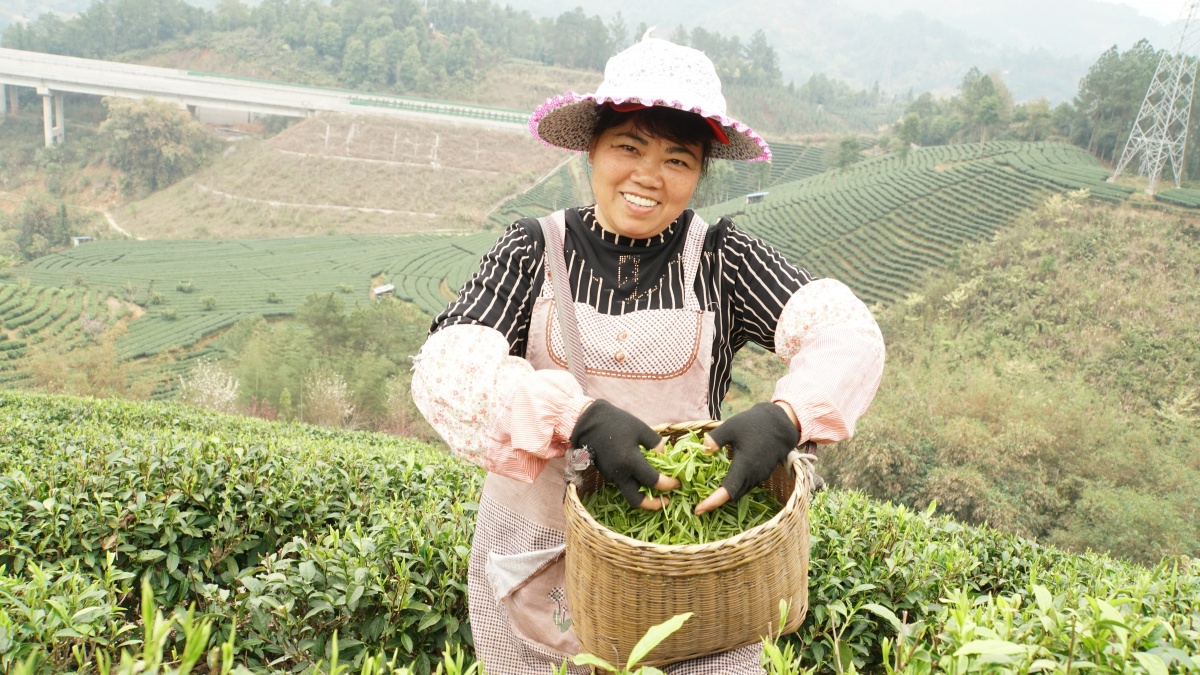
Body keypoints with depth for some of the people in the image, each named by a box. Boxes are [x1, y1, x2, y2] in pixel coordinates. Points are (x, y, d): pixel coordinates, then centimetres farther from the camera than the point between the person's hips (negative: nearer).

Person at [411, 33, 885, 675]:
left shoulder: (723, 258, -4)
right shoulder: (534, 251, -4)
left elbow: (845, 331, -15)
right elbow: (448, 368, -18)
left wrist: (784, 417, -36)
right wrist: (581, 418, -33)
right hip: (537, 560, 1)